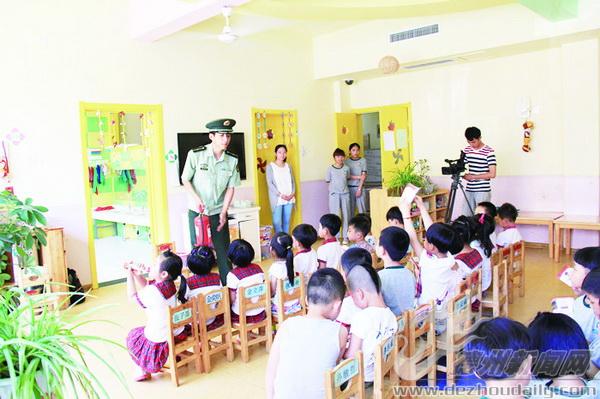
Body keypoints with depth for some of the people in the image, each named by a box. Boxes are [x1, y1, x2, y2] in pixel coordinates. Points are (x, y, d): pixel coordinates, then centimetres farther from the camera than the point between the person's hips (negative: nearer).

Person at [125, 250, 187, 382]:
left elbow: (132, 295, -7)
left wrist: (130, 274, -1)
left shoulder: (153, 292, -28)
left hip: (160, 340, -7)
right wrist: (137, 274, -2)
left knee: (132, 336, 23)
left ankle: (143, 370, 27)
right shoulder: (169, 284, -6)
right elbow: (145, 285, 11)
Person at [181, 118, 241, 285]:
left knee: (223, 251, 5)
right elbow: (185, 179, -2)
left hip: (218, 213, 2)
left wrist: (223, 213, -7)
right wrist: (196, 198, -16)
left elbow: (231, 187, -1)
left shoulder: (232, 159, -5)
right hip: (197, 212, -1)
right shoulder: (196, 154, -12)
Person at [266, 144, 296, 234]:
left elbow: (292, 181, 13)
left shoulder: (288, 166, 13)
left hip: (289, 198, 4)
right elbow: (270, 183, -8)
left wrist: (293, 193, -4)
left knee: (287, 222, 6)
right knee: (277, 222, -9)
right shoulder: (270, 166, -2)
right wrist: (280, 195, -15)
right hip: (277, 199, -4)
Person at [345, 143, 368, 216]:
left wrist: (359, 188, -9)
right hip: (349, 187, 1)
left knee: (362, 208, -3)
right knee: (350, 208, 3)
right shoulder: (346, 161, 4)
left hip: (359, 187, -1)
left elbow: (364, 176, -2)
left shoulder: (363, 160, 3)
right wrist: (358, 177, -11)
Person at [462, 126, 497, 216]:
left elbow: (492, 174, -14)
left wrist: (473, 176, -15)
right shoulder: (466, 150, 7)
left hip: (483, 191, -5)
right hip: (469, 190, 5)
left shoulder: (489, 151, -10)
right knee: (467, 217, 5)